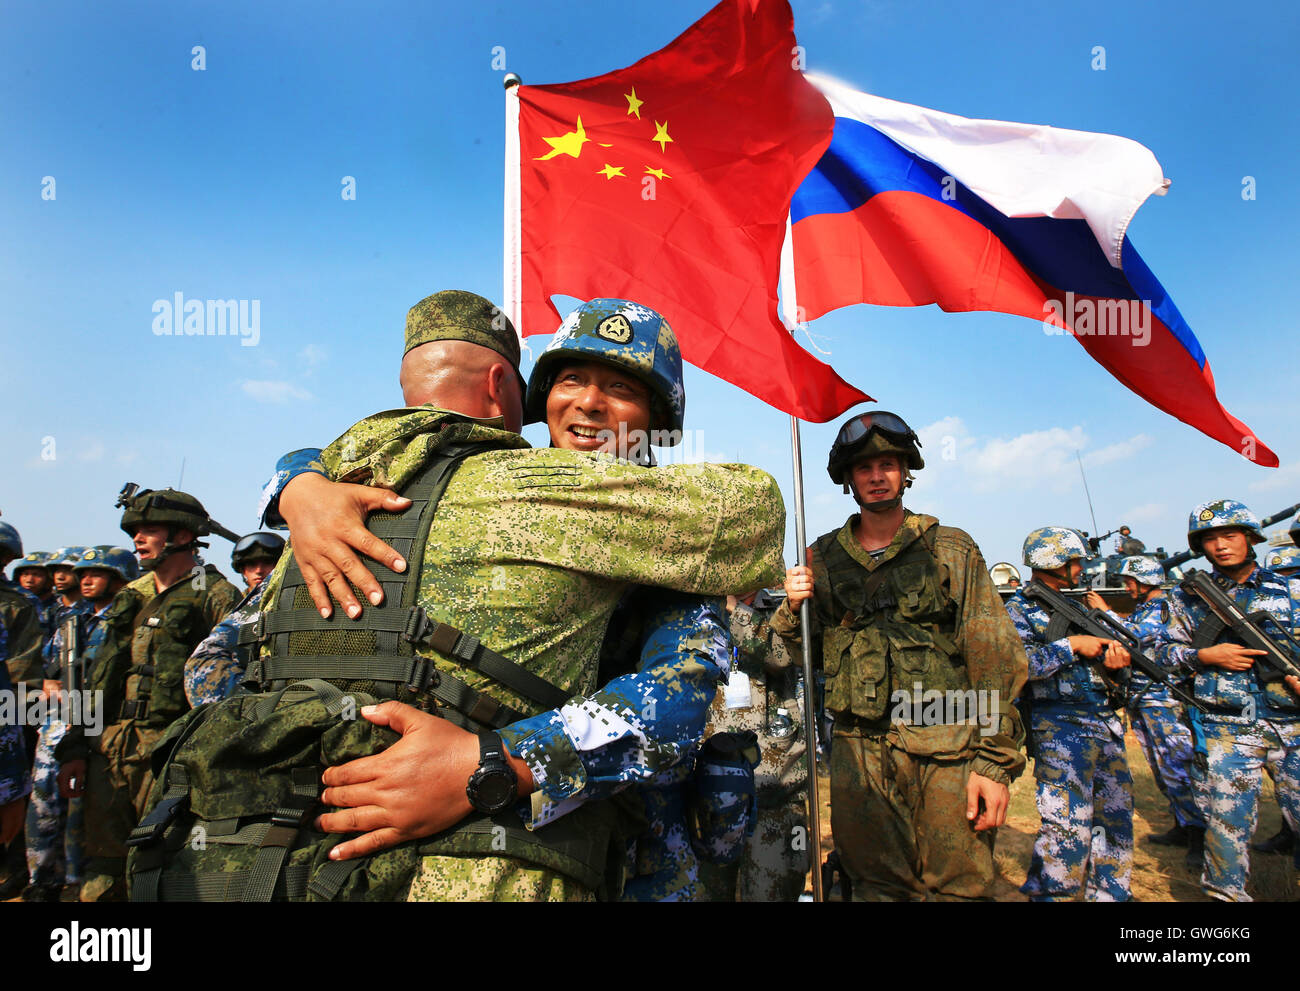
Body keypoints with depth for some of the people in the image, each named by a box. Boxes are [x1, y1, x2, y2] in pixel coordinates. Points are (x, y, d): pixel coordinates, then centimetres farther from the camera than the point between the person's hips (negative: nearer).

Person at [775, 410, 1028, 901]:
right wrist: (792, 609, -10)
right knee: (878, 888, 12)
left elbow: (994, 658, -2)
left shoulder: (951, 549, 3)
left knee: (959, 887, 3)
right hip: (859, 752, 2)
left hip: (946, 749, -2)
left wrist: (995, 762, -9)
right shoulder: (824, 557, 8)